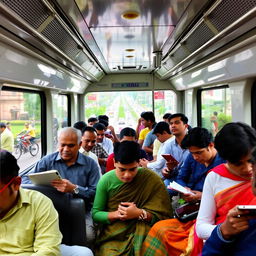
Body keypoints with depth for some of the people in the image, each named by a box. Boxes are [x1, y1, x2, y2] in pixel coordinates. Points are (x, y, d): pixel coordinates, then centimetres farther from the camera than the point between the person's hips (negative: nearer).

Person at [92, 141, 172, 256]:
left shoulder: (152, 179, -8)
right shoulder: (106, 180, -3)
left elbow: (164, 215, -5)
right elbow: (95, 213, 3)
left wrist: (140, 213, -20)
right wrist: (117, 214, -14)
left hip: (141, 236, 0)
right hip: (111, 237, 1)